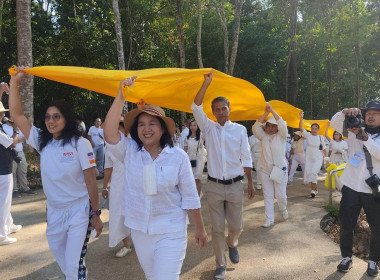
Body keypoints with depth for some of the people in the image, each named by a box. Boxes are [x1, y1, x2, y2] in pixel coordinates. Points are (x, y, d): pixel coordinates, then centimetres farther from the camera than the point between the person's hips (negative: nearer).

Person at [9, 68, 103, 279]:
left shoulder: (80, 143, -15)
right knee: (63, 262, 21)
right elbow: (17, 115, -3)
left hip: (79, 211, -5)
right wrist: (15, 82, -9)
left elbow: (91, 181, -13)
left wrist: (96, 214, -11)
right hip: (54, 211, 6)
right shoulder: (42, 141, 0)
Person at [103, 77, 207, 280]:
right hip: (139, 230, 4)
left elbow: (190, 197, -6)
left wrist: (200, 228, 0)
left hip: (170, 232, -3)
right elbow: (109, 133, -25)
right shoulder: (129, 152, -6)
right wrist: (121, 96, -30)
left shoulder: (178, 156, -12)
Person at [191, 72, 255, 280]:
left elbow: (246, 158, 3)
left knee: (236, 226, 10)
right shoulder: (209, 128, 2)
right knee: (217, 228, 7)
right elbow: (196, 108, -12)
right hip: (214, 186, 0)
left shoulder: (240, 129, 1)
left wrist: (251, 183, 3)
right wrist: (206, 83, -16)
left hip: (235, 185, 0)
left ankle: (232, 243, 45)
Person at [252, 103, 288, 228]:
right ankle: (269, 219, 14)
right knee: (268, 196, 5)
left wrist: (272, 111, -13)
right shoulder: (263, 137, 8)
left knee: (281, 195, 0)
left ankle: (283, 209, 33)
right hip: (265, 171, 2)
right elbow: (255, 128, -6)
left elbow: (282, 125, -15)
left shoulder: (281, 136, 2)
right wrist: (265, 113, -9)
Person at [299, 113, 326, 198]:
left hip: (318, 159, -2)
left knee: (313, 173, -17)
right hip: (308, 159, 2)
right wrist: (301, 117, -24)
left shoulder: (320, 137, 0)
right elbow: (301, 128, -15)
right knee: (308, 174, 1)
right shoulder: (307, 135, 0)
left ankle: (313, 190, -5)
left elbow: (323, 149, 8)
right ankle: (315, 189, 20)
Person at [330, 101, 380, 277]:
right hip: (351, 187, 1)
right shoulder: (355, 131, 6)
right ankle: (347, 257, 27)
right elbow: (334, 123, -8)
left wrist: (364, 137, -29)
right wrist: (345, 112, -28)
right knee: (346, 225, 7)